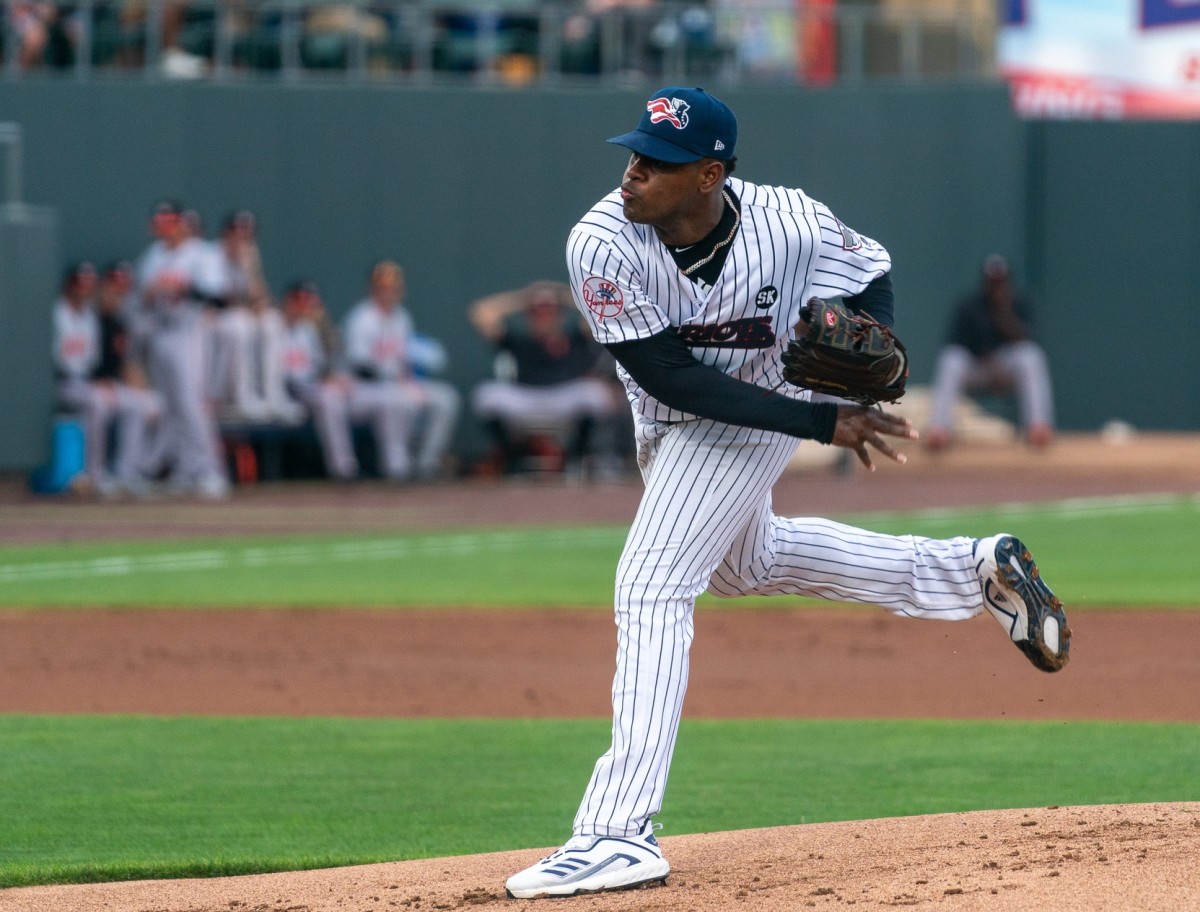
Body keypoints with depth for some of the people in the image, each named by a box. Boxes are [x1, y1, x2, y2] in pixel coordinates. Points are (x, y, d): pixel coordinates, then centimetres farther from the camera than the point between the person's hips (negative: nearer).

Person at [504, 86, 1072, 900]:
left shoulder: (790, 224, -30)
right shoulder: (603, 244, -30)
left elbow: (872, 275, -8)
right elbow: (671, 377, -30)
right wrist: (823, 424, -33)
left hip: (757, 413, -5)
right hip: (672, 426, 5)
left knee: (651, 587, -18)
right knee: (746, 565, 27)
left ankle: (618, 833, -20)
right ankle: (975, 571, 43)